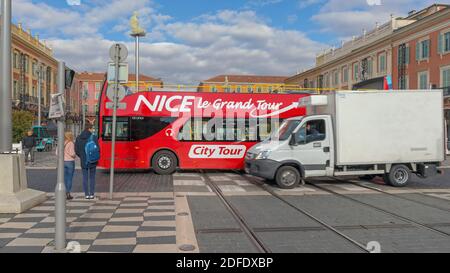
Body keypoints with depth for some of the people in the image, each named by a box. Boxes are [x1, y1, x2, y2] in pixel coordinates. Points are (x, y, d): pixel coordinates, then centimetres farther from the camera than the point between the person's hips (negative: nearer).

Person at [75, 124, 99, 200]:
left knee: (85, 178, 10)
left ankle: (86, 194, 11)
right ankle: (92, 194, 9)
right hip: (92, 161, -3)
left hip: (83, 161, 3)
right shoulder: (93, 137, -11)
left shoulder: (79, 138, 2)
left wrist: (81, 157, 15)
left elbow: (76, 150, 3)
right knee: (92, 178, 8)